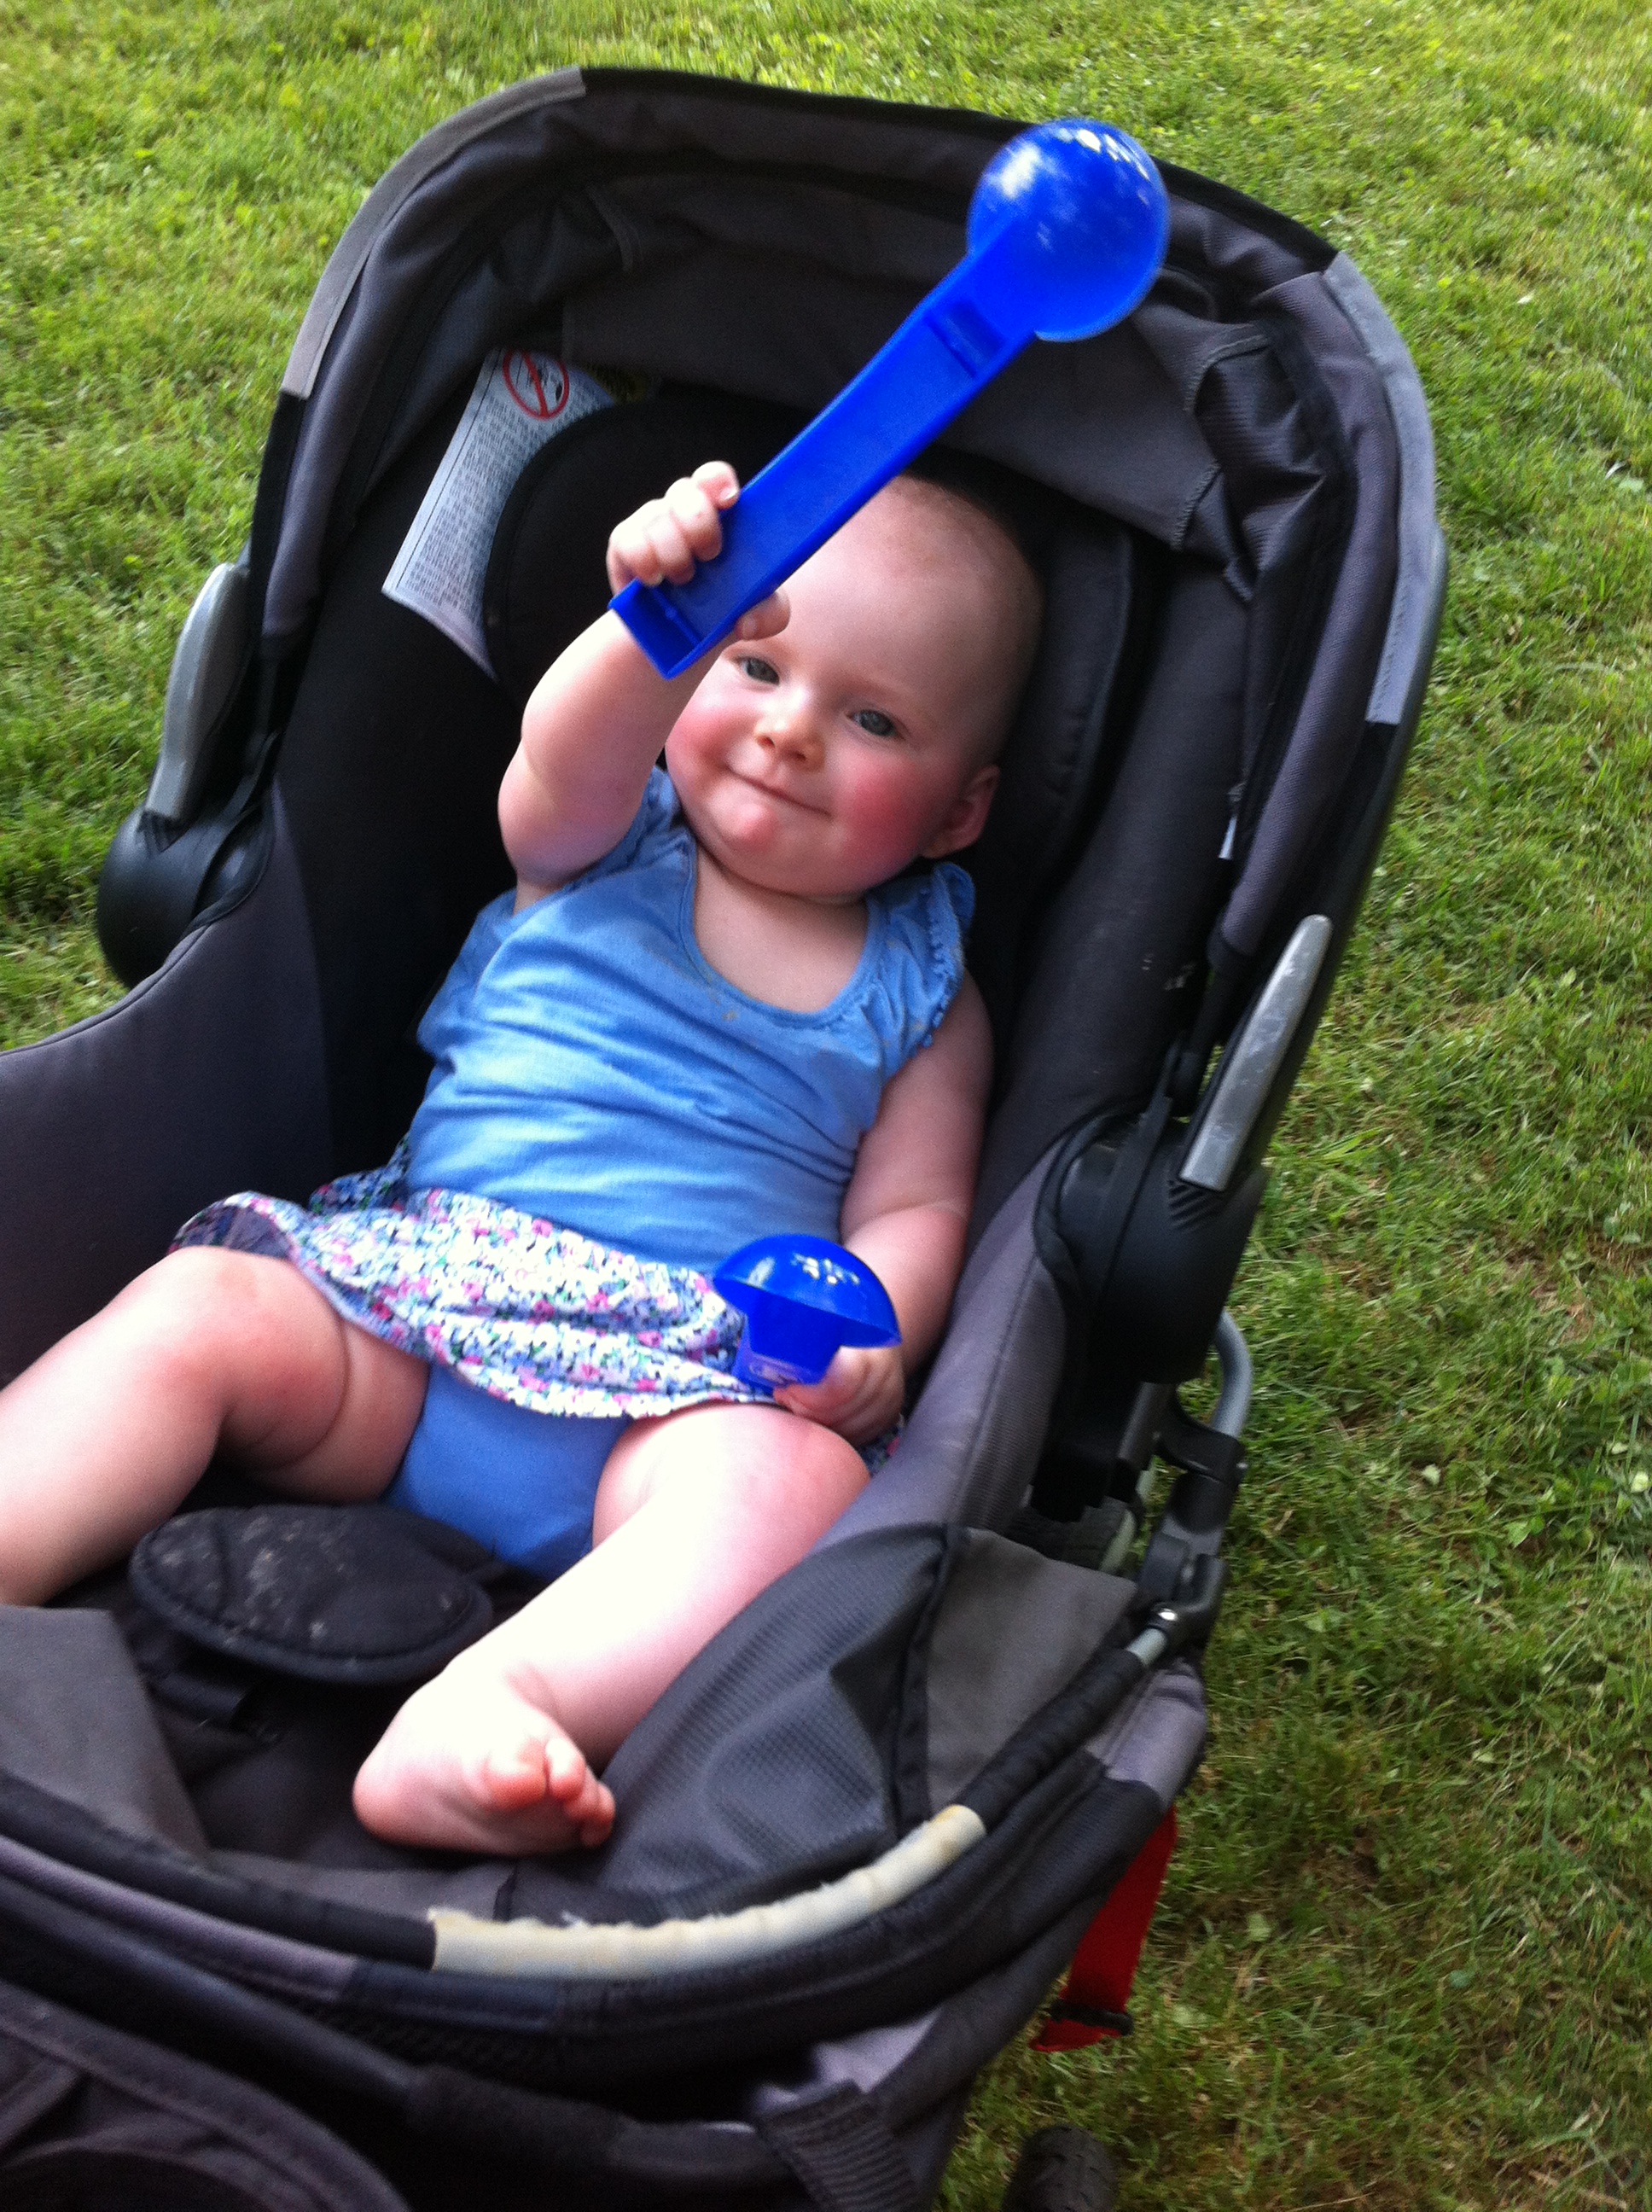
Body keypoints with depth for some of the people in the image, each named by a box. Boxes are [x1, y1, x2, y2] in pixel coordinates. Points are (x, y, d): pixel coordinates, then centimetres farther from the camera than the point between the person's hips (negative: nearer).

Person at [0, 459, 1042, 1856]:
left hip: (685, 1407, -2)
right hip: (406, 1340, 2)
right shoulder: (606, 845, 15)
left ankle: (482, 1711, -54)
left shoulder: (923, 994, 16)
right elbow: (567, 759, -8)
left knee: (798, 1481, -34)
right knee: (200, 1308, -23)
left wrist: (866, 1338, -14)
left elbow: (916, 1207, 9)